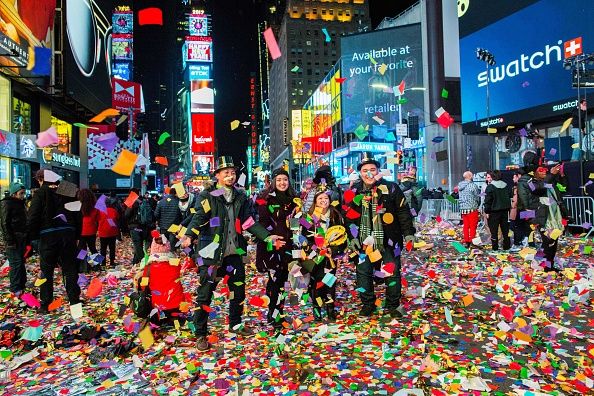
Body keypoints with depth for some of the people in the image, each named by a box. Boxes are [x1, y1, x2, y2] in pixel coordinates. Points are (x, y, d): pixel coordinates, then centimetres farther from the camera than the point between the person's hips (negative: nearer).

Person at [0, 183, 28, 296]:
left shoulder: (20, 203, 16)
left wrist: (27, 238, 18)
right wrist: (10, 241, -18)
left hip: (22, 238, 8)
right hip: (13, 239, -8)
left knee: (21, 261, 13)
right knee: (16, 263, -8)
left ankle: (22, 285, 21)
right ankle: (15, 290, -4)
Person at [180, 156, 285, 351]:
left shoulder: (241, 197, 9)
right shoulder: (207, 196, -5)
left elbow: (250, 222, 7)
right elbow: (198, 217, -18)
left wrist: (268, 237, -2)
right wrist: (189, 234, -37)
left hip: (234, 252, 5)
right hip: (211, 253, -5)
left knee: (238, 289, 16)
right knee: (205, 293, 1)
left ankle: (235, 324, 37)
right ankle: (201, 334, 15)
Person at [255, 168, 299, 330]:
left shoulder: (293, 199, 14)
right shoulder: (266, 199, -4)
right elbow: (262, 221, -9)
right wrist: (270, 237, -17)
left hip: (287, 244, 5)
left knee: (283, 278, 8)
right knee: (275, 278, -8)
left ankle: (279, 312, 19)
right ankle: (273, 316, 0)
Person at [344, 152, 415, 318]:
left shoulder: (391, 188, -3)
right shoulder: (354, 192, 3)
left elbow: (403, 212, 0)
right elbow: (348, 216, 7)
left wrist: (408, 233, -3)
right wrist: (352, 237, 0)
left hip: (389, 240, -2)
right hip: (364, 241, 2)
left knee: (392, 273, 6)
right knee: (363, 273, 7)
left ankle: (392, 306, 22)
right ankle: (368, 304, 24)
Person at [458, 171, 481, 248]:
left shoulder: (460, 186, 5)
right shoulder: (473, 185, -12)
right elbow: (477, 197, -4)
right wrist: (477, 205, 13)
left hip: (462, 208, 6)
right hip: (472, 209, -6)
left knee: (465, 226, 12)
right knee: (473, 226, 2)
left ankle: (466, 242, 18)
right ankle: (471, 242, 3)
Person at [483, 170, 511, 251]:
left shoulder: (490, 187, -13)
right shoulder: (505, 185, 8)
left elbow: (488, 200, -14)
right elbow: (509, 198, 15)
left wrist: (487, 211, -8)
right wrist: (508, 209, 20)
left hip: (494, 211, -6)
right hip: (505, 210, 6)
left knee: (494, 230, 0)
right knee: (505, 229, 13)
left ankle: (495, 247, 2)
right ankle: (506, 246, 18)